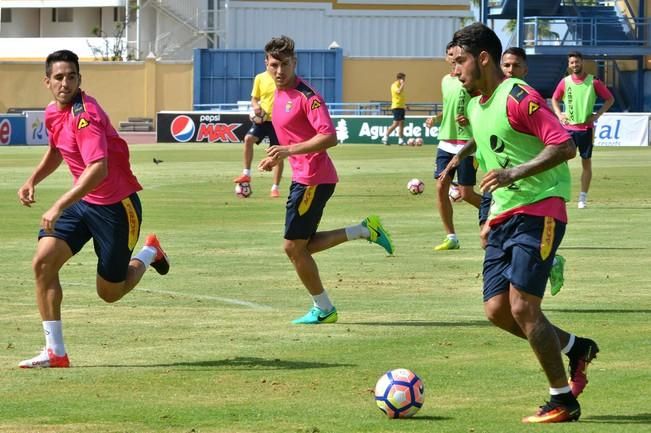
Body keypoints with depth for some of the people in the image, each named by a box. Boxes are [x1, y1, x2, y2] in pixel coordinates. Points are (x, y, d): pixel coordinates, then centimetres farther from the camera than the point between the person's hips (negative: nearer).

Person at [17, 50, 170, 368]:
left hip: (116, 206, -7)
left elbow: (98, 168, -38)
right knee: (43, 261, -14)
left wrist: (59, 206, -42)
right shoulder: (53, 113, 2)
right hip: (82, 202, 7)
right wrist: (33, 180, 9)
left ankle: (148, 255, 37)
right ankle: (55, 352, -9)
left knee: (110, 293, 5)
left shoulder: (85, 114, -26)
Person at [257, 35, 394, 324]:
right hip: (302, 178, 10)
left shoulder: (306, 96, -16)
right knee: (301, 246, 13)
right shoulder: (280, 95, 13)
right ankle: (365, 230, 19)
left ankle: (323, 309, 10)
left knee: (294, 247, -3)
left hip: (313, 179, -10)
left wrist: (290, 150, -31)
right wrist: (277, 158, 18)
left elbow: (329, 137, -26)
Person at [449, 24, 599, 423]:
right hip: (505, 217, 9)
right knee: (497, 309, 3)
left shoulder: (518, 98, -14)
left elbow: (565, 146, -22)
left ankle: (563, 401, -2)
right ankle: (575, 348, 23)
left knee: (523, 307, -13)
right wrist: (493, 218, 23)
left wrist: (514, 173, -29)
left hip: (540, 211, -9)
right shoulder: (477, 106, 15)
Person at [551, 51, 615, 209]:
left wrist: (597, 115, -6)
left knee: (586, 162, 3)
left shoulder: (593, 81, -3)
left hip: (586, 128, -1)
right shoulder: (565, 82, 4)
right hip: (568, 128, 1)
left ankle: (583, 197, 11)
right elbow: (555, 99, 20)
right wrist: (559, 114, 3)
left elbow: (610, 99, 3)